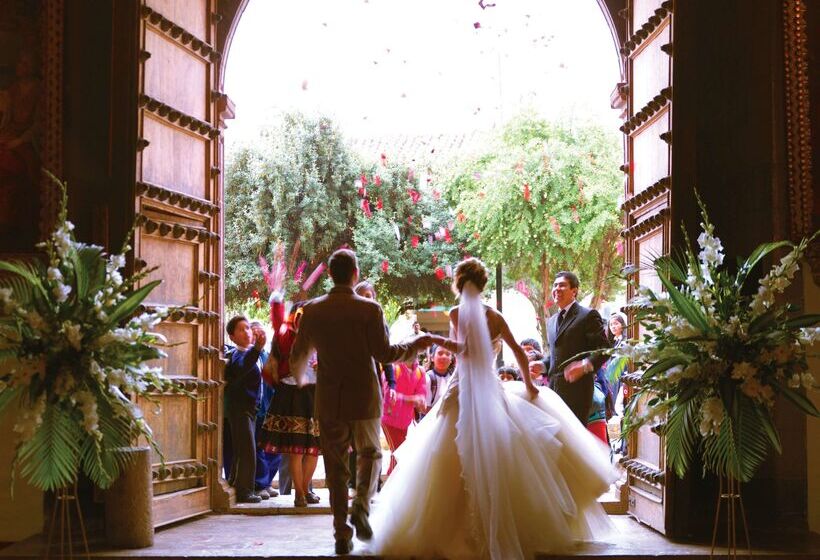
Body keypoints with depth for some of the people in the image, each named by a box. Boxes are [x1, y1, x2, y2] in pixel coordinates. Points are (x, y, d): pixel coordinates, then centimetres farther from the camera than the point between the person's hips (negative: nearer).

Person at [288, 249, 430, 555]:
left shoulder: (312, 310, -1)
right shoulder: (370, 309, -11)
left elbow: (298, 355, 8)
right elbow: (385, 354, -12)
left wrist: (299, 378, 30)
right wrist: (417, 344, 5)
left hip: (328, 401, 2)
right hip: (365, 398, -2)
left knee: (335, 467, 10)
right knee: (370, 454, 19)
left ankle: (342, 534, 8)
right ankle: (361, 507, -4)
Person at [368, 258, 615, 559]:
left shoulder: (457, 313, -3)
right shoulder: (494, 315, 4)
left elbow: (463, 348, -15)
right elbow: (518, 351, 6)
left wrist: (436, 340, -2)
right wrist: (528, 385, 15)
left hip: (463, 391, -2)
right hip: (491, 390, 2)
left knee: (454, 464, 3)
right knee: (498, 460, 11)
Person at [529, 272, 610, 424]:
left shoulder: (588, 315, -2)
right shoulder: (552, 321, 23)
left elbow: (604, 348, -8)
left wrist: (585, 366, -23)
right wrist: (542, 365, 9)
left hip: (576, 388, -7)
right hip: (553, 389, 7)